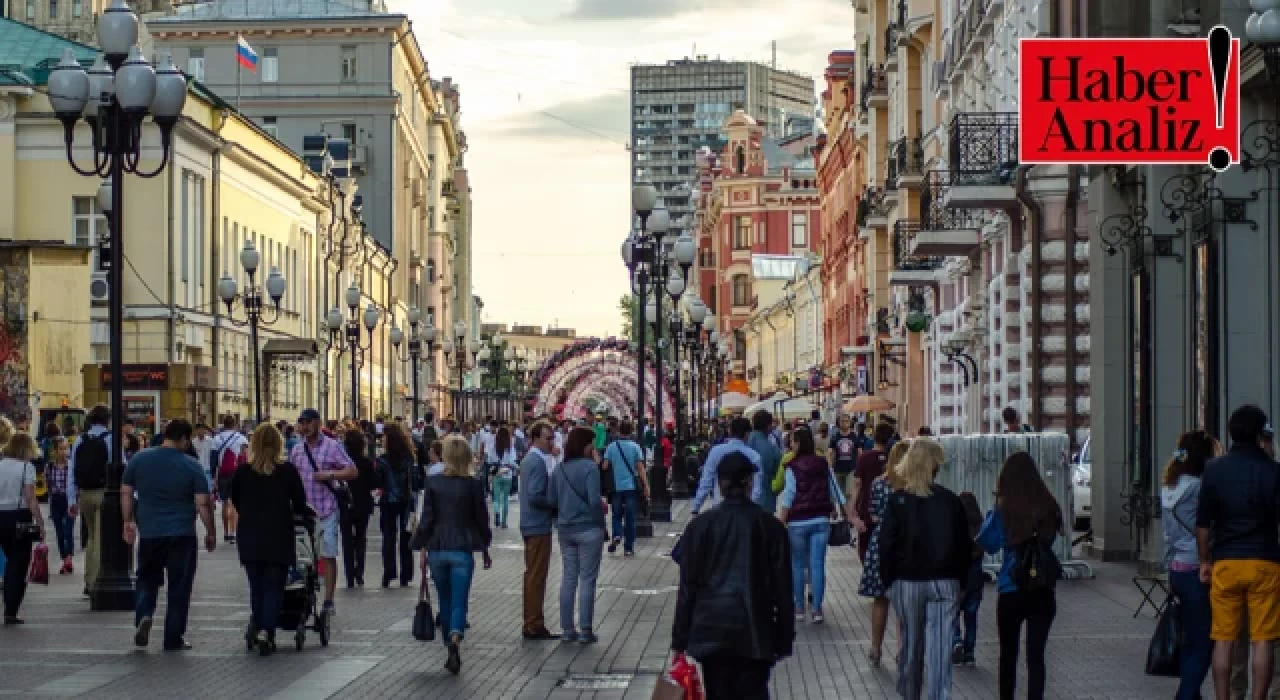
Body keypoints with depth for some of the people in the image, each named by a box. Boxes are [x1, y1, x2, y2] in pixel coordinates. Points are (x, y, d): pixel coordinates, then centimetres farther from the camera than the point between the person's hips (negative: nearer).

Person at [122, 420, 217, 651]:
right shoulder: (191, 466, -7)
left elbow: (126, 493, 7)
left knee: (147, 580, 18)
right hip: (181, 535, -2)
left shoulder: (139, 459, 2)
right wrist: (211, 532, 2)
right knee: (179, 588, 5)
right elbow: (203, 503, -9)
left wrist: (128, 521, 17)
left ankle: (143, 615, -7)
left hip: (148, 532, 2)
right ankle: (173, 639, 6)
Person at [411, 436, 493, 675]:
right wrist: (485, 548, 14)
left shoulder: (433, 483, -3)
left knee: (445, 602, 16)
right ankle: (455, 642, -26)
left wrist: (421, 547, 6)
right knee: (459, 602, -3)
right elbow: (481, 518, 2)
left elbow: (426, 519, -2)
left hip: (437, 550, 2)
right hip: (462, 550, -2)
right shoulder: (473, 485, -5)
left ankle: (450, 647, 23)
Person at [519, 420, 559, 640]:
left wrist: (553, 505, 13)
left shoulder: (528, 459, 14)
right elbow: (535, 496, -24)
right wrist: (556, 504, -11)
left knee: (532, 575, 15)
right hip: (539, 525, -10)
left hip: (530, 524, 10)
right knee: (537, 576, -6)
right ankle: (535, 626, -3)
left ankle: (531, 624, 20)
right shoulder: (538, 462, -17)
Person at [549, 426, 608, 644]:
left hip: (566, 530, 6)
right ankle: (586, 630, 3)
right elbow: (595, 500, -21)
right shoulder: (589, 467, -15)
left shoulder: (559, 470, 4)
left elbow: (551, 500, 6)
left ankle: (567, 629, 14)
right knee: (587, 579, 1)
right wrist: (603, 507, -3)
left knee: (568, 578, 12)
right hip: (589, 528, -6)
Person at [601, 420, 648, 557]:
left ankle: (617, 535, -11)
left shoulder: (611, 447, -2)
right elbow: (640, 468, -8)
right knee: (630, 518, 5)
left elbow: (605, 466, -2)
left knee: (617, 515, 15)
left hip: (617, 487, 1)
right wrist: (646, 486, -4)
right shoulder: (635, 447, -5)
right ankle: (628, 548, 6)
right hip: (631, 486, -1)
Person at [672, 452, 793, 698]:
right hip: (755, 631, 0)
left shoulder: (700, 526, -1)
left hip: (712, 627, 0)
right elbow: (782, 587, 2)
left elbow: (687, 587, 1)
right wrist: (784, 639, 8)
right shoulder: (770, 526, 0)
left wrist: (680, 639, 5)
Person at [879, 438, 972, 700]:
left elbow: (887, 544, -8)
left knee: (911, 644, 14)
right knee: (940, 648, -3)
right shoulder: (951, 501, -2)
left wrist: (887, 579, 3)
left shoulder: (898, 501, -8)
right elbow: (965, 546, 3)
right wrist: (961, 581, 12)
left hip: (907, 582, 0)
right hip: (945, 582, 0)